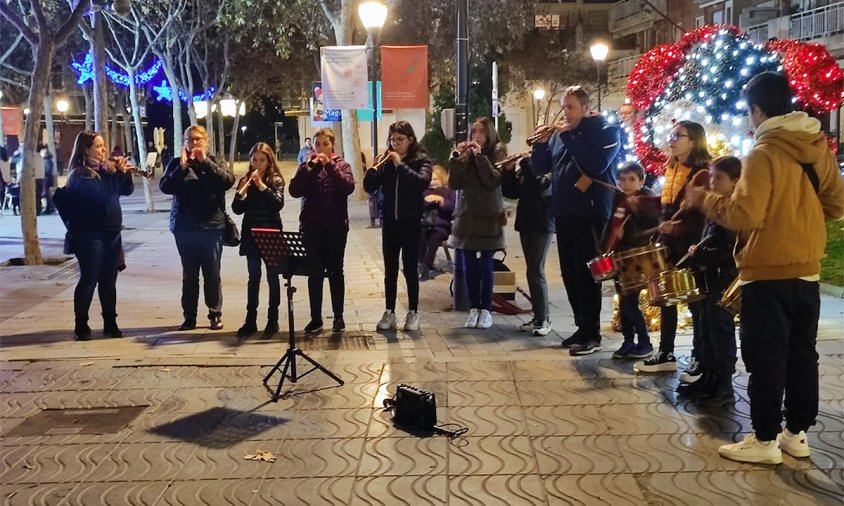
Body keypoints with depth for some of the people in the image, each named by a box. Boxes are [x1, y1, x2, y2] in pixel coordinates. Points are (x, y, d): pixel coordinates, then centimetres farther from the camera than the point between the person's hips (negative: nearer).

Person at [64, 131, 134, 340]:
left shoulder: (106, 169, 13)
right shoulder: (78, 174, -9)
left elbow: (127, 190, 12)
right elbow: (100, 193, -24)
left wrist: (124, 172, -4)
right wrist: (113, 173, -21)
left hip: (112, 233, 7)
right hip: (89, 235, -7)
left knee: (109, 281, 10)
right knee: (89, 280, -4)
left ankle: (110, 324, 16)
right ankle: (81, 325, 5)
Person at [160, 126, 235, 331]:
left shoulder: (214, 163, 5)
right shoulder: (176, 164, 7)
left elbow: (228, 181, -13)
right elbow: (165, 187, -6)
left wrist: (205, 161, -16)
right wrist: (182, 167, -15)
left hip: (211, 225, -1)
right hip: (185, 226, 1)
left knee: (212, 273, 2)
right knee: (189, 273, 6)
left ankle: (215, 315, 12)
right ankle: (189, 317, 13)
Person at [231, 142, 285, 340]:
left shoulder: (276, 179, -3)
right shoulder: (245, 180, 5)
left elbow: (278, 204, -17)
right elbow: (237, 209, 0)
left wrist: (262, 186, -23)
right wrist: (241, 192, -16)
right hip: (251, 235, 3)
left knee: (272, 278, 4)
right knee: (253, 278, 8)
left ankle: (272, 321, 11)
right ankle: (250, 321, 14)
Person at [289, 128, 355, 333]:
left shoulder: (341, 164, 3)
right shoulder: (307, 166, 7)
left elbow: (348, 187, -15)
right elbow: (294, 191, -6)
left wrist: (330, 165, -19)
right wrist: (308, 167, -14)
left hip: (336, 225, -1)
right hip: (311, 226, 2)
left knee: (335, 271, 5)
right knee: (314, 272, 4)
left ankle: (338, 316, 13)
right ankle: (316, 317, 11)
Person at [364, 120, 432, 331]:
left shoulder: (421, 160, -2)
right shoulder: (385, 161, 6)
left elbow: (422, 182, -20)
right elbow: (369, 187, 0)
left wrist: (400, 165, -19)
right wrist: (374, 168, -16)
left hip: (411, 221, -3)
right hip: (389, 221, 3)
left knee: (410, 268, 3)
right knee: (390, 270, 7)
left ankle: (413, 313, 12)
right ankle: (389, 313, 14)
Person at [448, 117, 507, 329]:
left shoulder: (497, 152, -1)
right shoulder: (466, 153, 9)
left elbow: (494, 181, -15)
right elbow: (454, 184, 1)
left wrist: (480, 156, -17)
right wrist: (457, 158, -7)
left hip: (488, 218, -4)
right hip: (466, 217, 4)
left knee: (485, 266, 1)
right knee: (469, 267, 6)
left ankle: (486, 310, 9)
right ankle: (474, 309, 14)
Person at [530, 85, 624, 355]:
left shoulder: (606, 131, -4)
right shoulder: (559, 133, 13)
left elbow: (597, 164, -21)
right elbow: (540, 168, 13)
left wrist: (567, 137, -18)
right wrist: (541, 143, -5)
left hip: (591, 213, -7)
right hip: (563, 212, 7)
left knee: (586, 274, -7)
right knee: (569, 274, 10)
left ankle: (592, 335, 0)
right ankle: (582, 327, 21)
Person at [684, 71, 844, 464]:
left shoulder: (763, 153, -16)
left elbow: (745, 215, -22)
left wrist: (706, 201, -7)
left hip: (769, 274, -7)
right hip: (806, 270, 7)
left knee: (766, 359, 0)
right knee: (802, 355, 13)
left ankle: (765, 440, 7)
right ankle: (797, 433, 22)